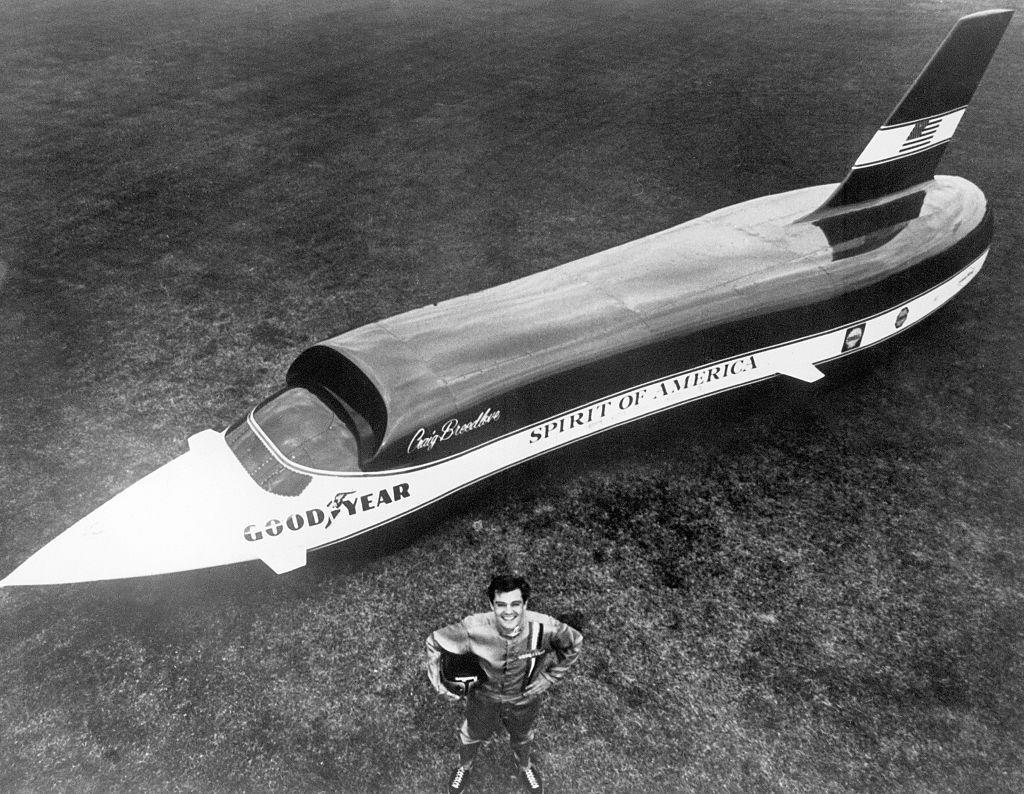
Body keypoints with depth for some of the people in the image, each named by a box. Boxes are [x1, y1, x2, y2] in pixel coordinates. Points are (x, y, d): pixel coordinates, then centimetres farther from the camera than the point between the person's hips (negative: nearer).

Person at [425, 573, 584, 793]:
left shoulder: (544, 628, -36)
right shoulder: (474, 628, -38)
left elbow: (574, 643, -14)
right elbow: (434, 642, -20)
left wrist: (551, 676, -14)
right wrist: (439, 684, -21)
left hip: (524, 700, 1)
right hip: (484, 697, 0)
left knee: (522, 737, 33)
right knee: (472, 735, 30)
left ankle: (525, 767, 69)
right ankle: (464, 767, 66)